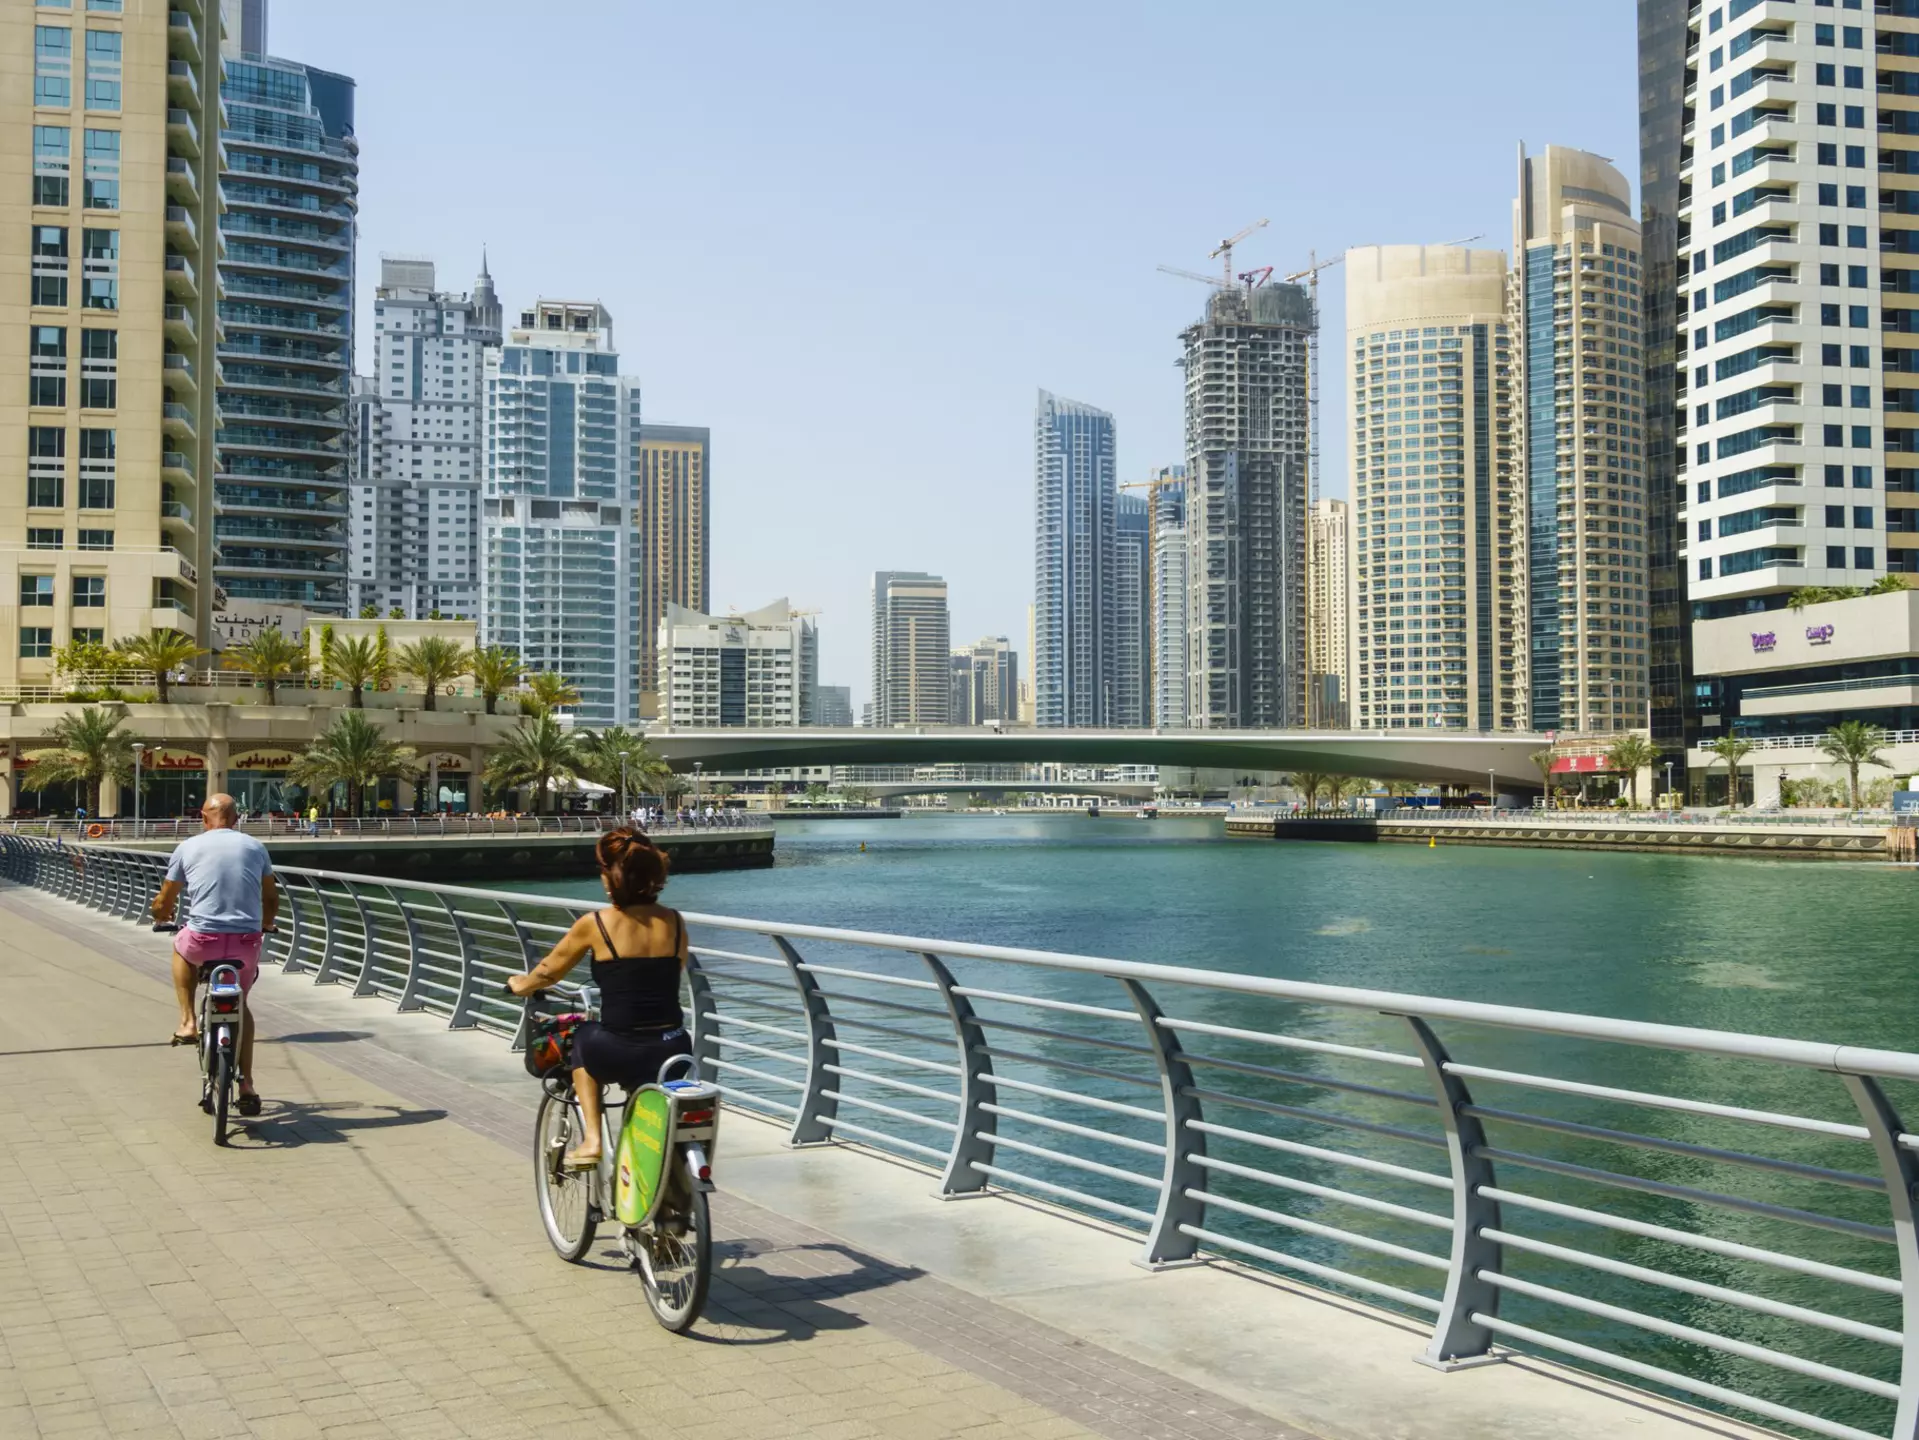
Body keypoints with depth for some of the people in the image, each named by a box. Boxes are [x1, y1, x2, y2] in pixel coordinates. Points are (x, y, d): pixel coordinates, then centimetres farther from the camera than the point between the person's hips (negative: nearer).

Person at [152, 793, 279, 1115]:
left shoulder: (188, 848, 6)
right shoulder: (255, 847, 10)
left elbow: (163, 904, 11)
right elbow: (271, 900, 17)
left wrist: (163, 918, 35)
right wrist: (264, 925, 38)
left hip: (203, 941, -2)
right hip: (247, 943, 2)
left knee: (181, 946, 35)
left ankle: (187, 1021, 25)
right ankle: (246, 1085, 20)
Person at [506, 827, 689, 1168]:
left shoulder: (596, 924, -5)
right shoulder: (674, 922, 2)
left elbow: (547, 974, 10)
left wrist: (519, 984, 32)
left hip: (619, 1055, -3)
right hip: (674, 1053, 3)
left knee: (583, 1039, 31)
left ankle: (591, 1139, 21)